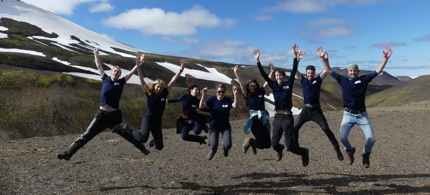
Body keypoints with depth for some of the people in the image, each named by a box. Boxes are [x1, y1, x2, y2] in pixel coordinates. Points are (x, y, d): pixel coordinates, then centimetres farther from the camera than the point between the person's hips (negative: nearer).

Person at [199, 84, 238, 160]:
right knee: (214, 145, -18)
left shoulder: (228, 100, -5)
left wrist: (235, 94, -32)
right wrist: (204, 95, -27)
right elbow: (201, 106, -17)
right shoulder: (212, 99, -5)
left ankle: (225, 148, 24)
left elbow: (235, 105, -26)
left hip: (225, 126, 1)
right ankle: (213, 150, 23)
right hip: (214, 126, 0)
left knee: (228, 145, -17)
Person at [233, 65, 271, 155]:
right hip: (254, 120, -4)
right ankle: (249, 141, 22)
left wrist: (272, 70, -4)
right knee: (261, 144, -8)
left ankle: (252, 142, 35)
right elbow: (241, 83, -9)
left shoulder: (261, 92, 7)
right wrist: (236, 73, -17)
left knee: (267, 144, 6)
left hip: (264, 120, 4)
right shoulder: (247, 95, 0)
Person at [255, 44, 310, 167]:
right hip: (277, 118, 4)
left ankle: (304, 152, 26)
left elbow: (293, 72, -11)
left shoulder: (288, 84, 0)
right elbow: (263, 75, 2)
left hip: (287, 118, -4)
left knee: (289, 145, -5)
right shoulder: (274, 86, 6)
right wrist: (258, 61, -6)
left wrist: (295, 58, -22)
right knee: (274, 144, 9)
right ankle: (280, 150, 46)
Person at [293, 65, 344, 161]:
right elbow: (295, 71, -1)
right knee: (294, 127, 0)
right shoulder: (303, 80, 6)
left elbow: (327, 70, -5)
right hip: (305, 109, 2)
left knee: (326, 129, -10)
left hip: (316, 110, -2)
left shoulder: (318, 80, 2)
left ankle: (337, 149, -2)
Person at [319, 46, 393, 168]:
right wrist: (323, 59, -8)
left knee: (371, 139, -7)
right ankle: (350, 151, 17)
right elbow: (329, 70, 2)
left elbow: (378, 71, 1)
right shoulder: (343, 80, 4)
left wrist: (385, 58, -8)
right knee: (342, 137, -18)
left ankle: (366, 153, 27)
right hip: (348, 115, 0)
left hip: (362, 115, 1)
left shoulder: (364, 79, 4)